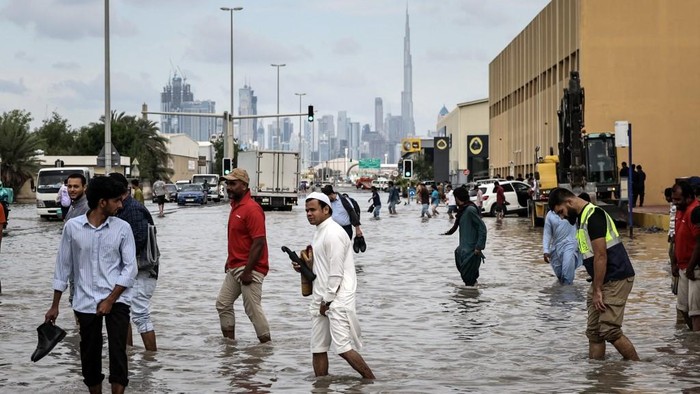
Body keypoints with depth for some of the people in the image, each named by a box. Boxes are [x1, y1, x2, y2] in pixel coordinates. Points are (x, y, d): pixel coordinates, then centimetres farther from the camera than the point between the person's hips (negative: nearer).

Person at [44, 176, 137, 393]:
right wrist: (55, 305, 8)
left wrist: (110, 300, -12)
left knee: (117, 351, -11)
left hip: (116, 299, -1)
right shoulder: (72, 226, -2)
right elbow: (63, 266, 6)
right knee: (90, 354, 9)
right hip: (85, 302, 1)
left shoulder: (122, 228, -3)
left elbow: (130, 268, -4)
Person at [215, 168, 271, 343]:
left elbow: (259, 243, -22)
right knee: (223, 303, 12)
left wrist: (247, 271, -22)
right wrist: (229, 261, 19)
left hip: (249, 269, -10)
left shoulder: (252, 209, -18)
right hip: (234, 267, 10)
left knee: (253, 309, -5)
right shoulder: (235, 206, 12)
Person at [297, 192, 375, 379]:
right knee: (318, 349, 8)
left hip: (337, 298, -10)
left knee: (343, 347, -13)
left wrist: (327, 301, -14)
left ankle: (372, 382, -2)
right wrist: (303, 267, 7)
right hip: (321, 298, 10)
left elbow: (336, 272, -17)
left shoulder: (333, 233, -15)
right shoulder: (319, 232, 16)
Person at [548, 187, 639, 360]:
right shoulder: (582, 217, 15)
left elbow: (601, 256, -19)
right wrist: (594, 289, 14)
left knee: (609, 330, -15)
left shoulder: (593, 216, -16)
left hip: (615, 279, -10)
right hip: (602, 280, 10)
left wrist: (597, 290, -16)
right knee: (594, 331, 7)